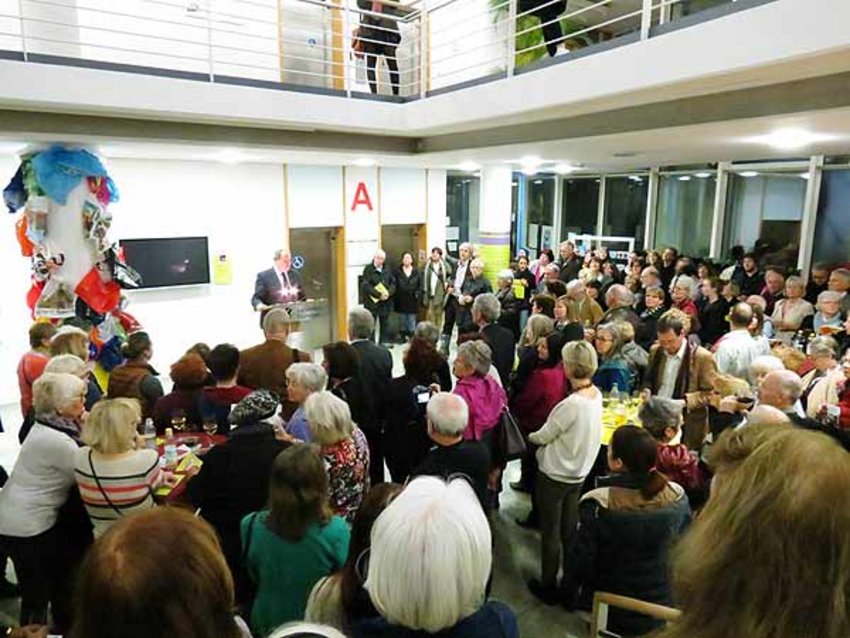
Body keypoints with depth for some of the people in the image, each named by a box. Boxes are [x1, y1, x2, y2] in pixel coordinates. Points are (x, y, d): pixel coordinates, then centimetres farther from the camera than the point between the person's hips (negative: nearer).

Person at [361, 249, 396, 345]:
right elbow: (365, 285, -16)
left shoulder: (387, 269, 8)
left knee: (385, 323, 14)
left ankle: (384, 341, 25)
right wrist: (379, 295, -20)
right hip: (372, 301, -5)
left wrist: (389, 293, -13)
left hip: (386, 301, 5)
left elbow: (393, 283, 8)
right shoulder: (368, 269, -7)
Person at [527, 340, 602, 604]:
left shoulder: (571, 404, -30)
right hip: (578, 473, 7)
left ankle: (548, 587, 27)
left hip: (555, 475, -7)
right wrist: (542, 434, 1)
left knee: (550, 533, 11)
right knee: (569, 530, 20)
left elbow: (543, 437, -17)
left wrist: (530, 435, 3)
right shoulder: (596, 394, -6)